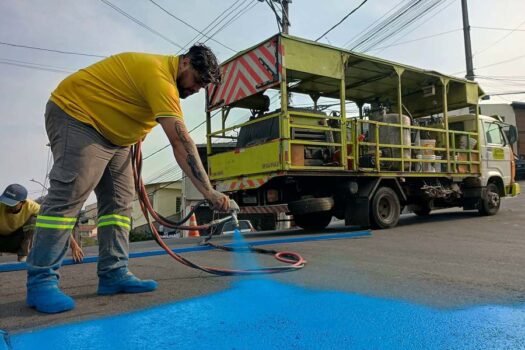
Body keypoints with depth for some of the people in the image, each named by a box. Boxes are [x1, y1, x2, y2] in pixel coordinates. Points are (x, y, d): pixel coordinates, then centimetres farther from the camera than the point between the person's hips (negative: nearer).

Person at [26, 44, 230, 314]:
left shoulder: (164, 71, 5)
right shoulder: (160, 75, -28)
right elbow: (180, 142, -37)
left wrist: (135, 139, 4)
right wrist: (209, 192, -40)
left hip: (112, 133, 10)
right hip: (75, 114, -10)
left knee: (119, 200, 0)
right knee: (67, 195, -18)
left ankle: (114, 274, -1)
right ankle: (40, 281, -12)